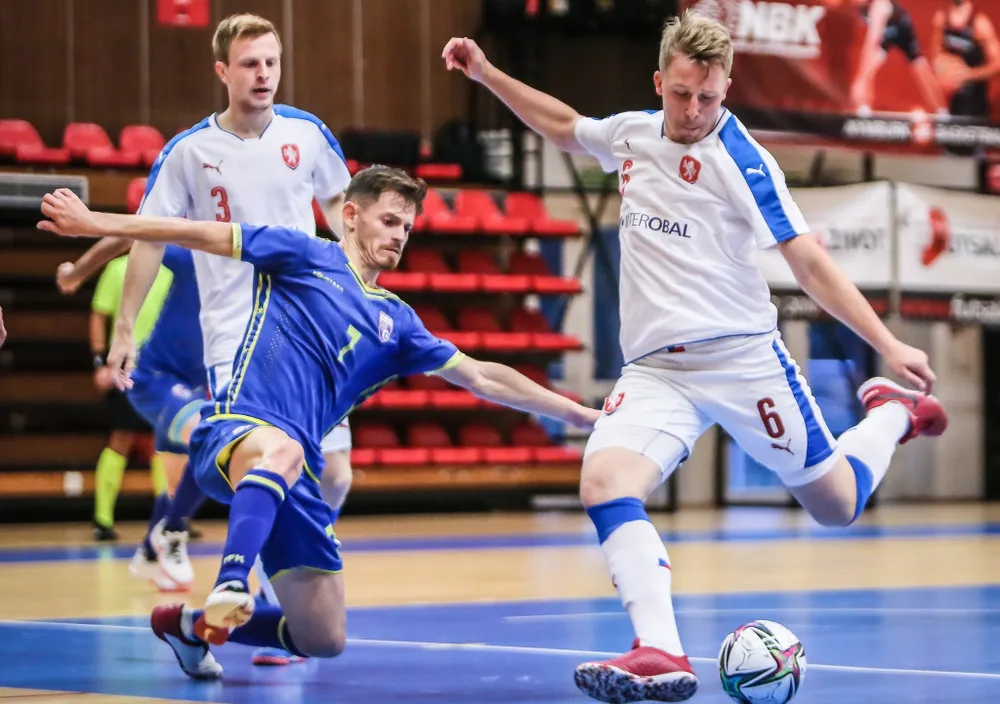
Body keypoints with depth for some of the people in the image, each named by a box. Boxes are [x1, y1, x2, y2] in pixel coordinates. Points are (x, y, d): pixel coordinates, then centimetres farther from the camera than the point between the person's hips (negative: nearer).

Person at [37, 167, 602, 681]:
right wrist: (96, 223, -4)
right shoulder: (305, 257, 8)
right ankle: (229, 591, -57)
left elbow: (482, 378, 22)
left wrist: (576, 412, 20)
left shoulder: (396, 321, 21)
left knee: (324, 640, 4)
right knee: (282, 448, -44)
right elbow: (201, 235, 2)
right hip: (233, 431, -6)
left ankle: (195, 625, 26)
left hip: (297, 480, 6)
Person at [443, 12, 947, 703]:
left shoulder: (743, 160, -11)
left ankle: (895, 413, 38)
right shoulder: (632, 133, 6)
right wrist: (487, 73, 25)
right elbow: (564, 124, 29)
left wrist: (888, 344, -19)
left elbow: (810, 262, -12)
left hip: (743, 358, -4)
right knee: (604, 481, -25)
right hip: (655, 369, 4)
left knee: (837, 507, 6)